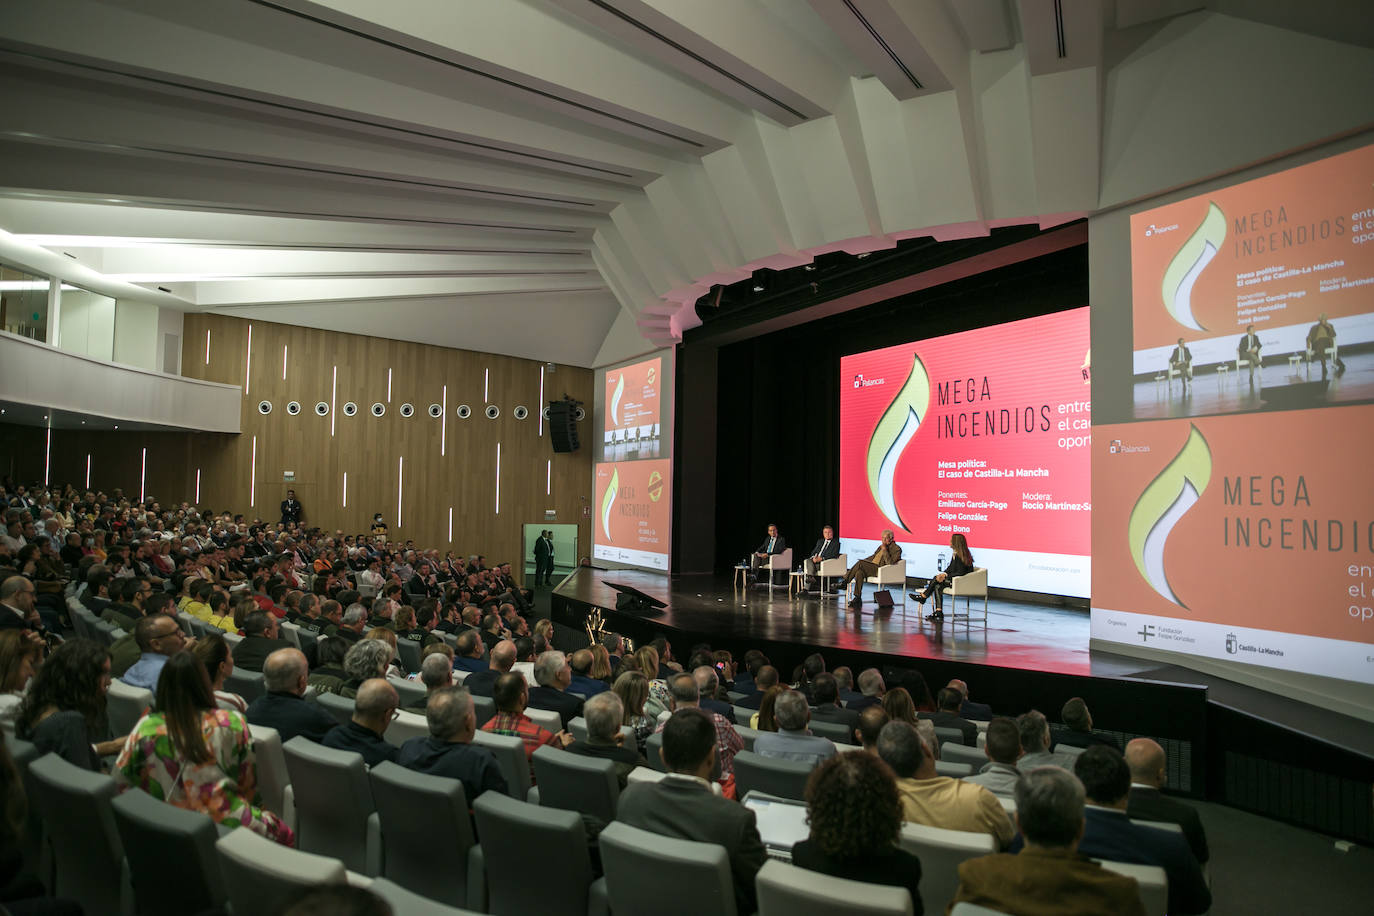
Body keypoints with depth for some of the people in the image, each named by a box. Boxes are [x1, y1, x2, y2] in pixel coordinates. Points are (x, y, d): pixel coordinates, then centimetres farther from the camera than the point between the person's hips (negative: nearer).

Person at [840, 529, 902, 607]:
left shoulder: (897, 549, 0)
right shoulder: (881, 546, 25)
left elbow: (889, 563, -13)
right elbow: (873, 556, 30)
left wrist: (884, 550, -14)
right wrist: (863, 562, 14)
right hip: (871, 568, 8)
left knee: (860, 563, -28)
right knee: (859, 573, -26)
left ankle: (845, 582, -23)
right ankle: (857, 599, -24)